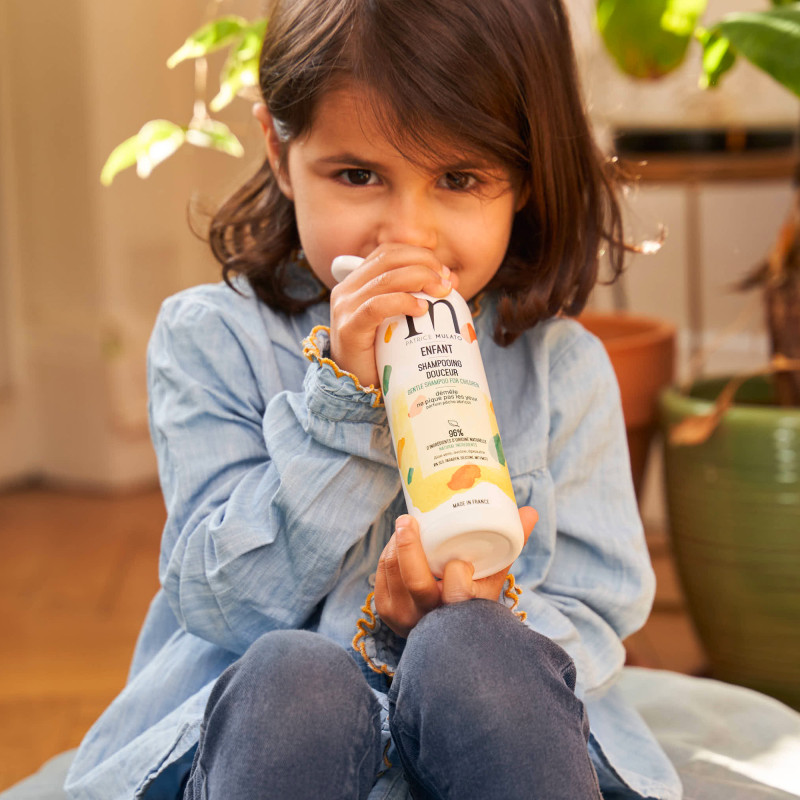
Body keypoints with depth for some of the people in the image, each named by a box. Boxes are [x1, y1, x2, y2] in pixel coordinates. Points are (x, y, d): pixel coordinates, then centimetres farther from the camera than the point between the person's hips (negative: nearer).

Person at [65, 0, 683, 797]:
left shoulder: (560, 366, 2)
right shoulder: (212, 341, 0)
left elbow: (596, 619, 1)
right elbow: (226, 605, -9)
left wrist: (480, 624, -22)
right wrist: (344, 394, -18)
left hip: (495, 724, 2)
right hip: (255, 731, -1)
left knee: (467, 651, -31)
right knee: (292, 675, -34)